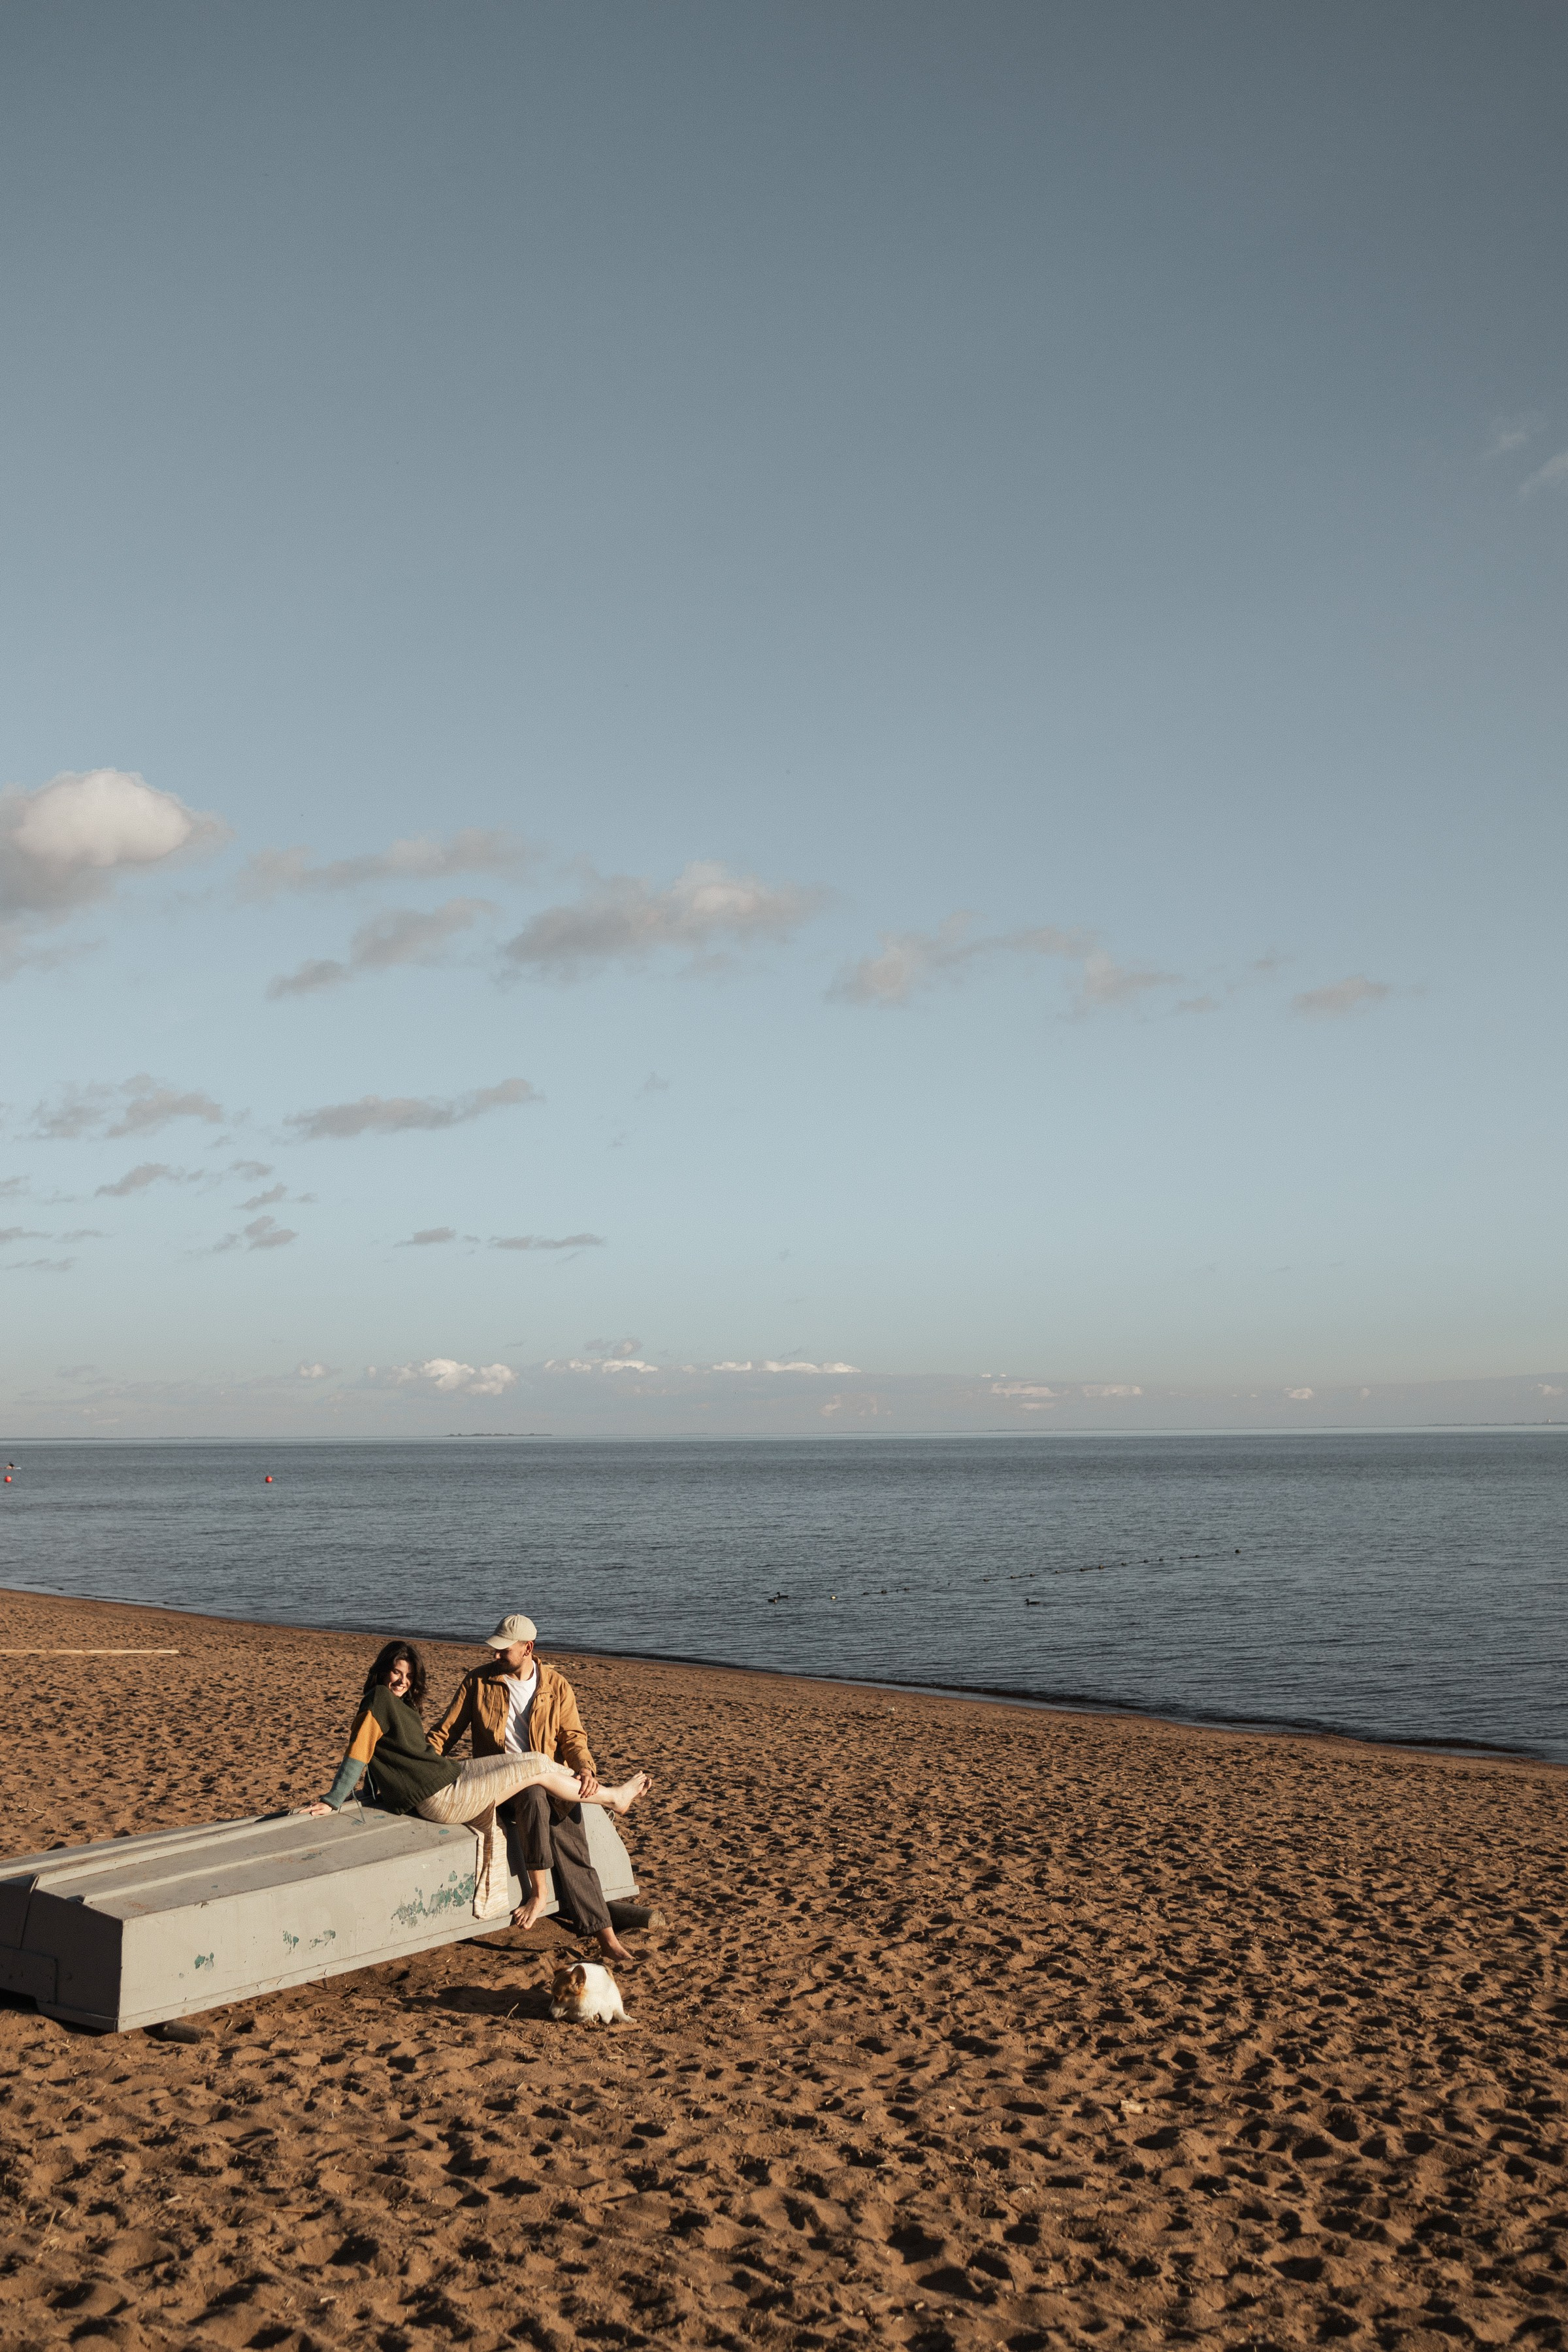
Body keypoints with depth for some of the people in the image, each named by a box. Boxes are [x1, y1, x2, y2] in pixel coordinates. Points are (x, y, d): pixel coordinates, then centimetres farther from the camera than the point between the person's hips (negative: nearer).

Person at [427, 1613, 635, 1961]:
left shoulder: (556, 1685, 5)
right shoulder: (478, 1681, 3)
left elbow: (572, 1736, 3)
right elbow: (446, 1732, 7)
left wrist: (586, 1768, -17)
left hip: (551, 1782, 1)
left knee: (571, 1846, -22)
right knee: (534, 1792, -37)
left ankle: (604, 1936, -22)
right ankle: (539, 1892, -33)